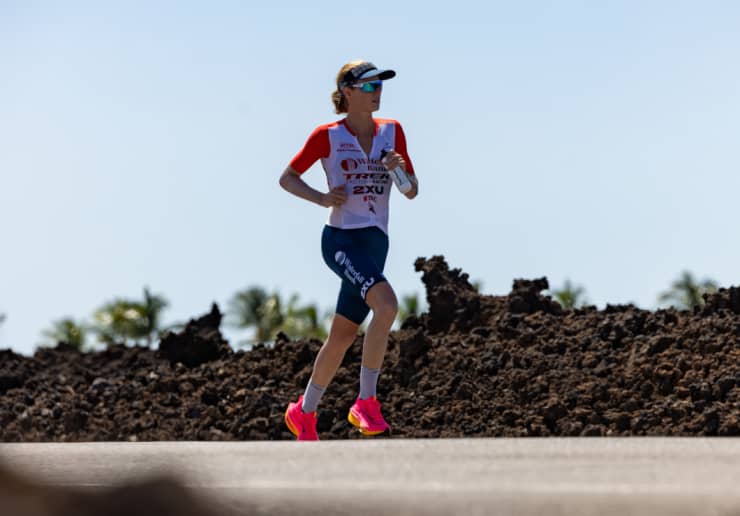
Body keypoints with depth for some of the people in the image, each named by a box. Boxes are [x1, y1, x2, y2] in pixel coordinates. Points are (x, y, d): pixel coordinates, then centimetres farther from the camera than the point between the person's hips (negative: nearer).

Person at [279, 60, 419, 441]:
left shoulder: (392, 132, 10)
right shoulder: (327, 136, -2)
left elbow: (412, 192, 12)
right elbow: (287, 178, 6)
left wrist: (400, 169, -10)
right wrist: (322, 198, -11)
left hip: (376, 242, 5)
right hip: (342, 239, -5)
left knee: (342, 336, 9)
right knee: (387, 305, -28)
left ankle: (304, 413, 27)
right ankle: (366, 401, -20)